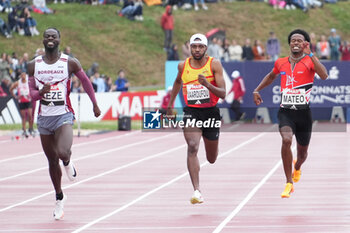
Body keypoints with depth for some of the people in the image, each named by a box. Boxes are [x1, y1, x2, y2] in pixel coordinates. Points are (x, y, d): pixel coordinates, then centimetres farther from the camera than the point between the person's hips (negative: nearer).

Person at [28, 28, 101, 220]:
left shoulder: (70, 63, -4)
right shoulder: (34, 65, 2)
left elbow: (85, 81, 11)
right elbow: (31, 94, 1)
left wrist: (95, 104, 17)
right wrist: (41, 92, -22)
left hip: (64, 116, -3)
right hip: (44, 117, 3)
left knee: (63, 152, -27)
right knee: (52, 161, 11)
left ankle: (68, 163, 12)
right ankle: (59, 197, 30)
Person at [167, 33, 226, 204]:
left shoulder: (214, 64, -7)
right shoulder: (183, 66, 1)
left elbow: (223, 94, -13)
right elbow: (178, 82, 25)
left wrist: (207, 84, -29)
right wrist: (170, 103, 27)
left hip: (211, 112, 0)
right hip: (191, 112, 0)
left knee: (211, 159, 16)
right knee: (192, 148, -25)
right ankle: (197, 191, -29)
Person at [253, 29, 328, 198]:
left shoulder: (309, 62, -4)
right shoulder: (280, 63, 7)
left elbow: (324, 76, -26)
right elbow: (271, 76, 30)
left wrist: (309, 54, -26)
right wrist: (257, 90, 24)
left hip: (304, 113, -1)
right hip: (286, 112, 1)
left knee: (302, 151, 15)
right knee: (286, 140, -27)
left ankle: (297, 168, 54)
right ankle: (289, 183, -19)